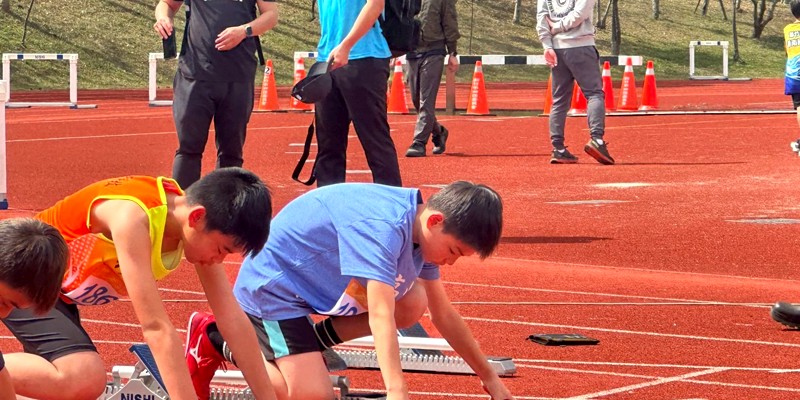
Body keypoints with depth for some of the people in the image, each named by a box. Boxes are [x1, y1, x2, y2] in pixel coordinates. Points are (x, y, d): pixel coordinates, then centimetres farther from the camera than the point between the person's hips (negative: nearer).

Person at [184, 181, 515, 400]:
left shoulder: (422, 227, -3)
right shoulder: (383, 227, -32)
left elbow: (443, 315, 8)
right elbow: (380, 317, -41)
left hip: (313, 280, 9)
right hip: (273, 289, -9)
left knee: (413, 304, -2)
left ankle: (307, 344, 8)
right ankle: (220, 342, 1)